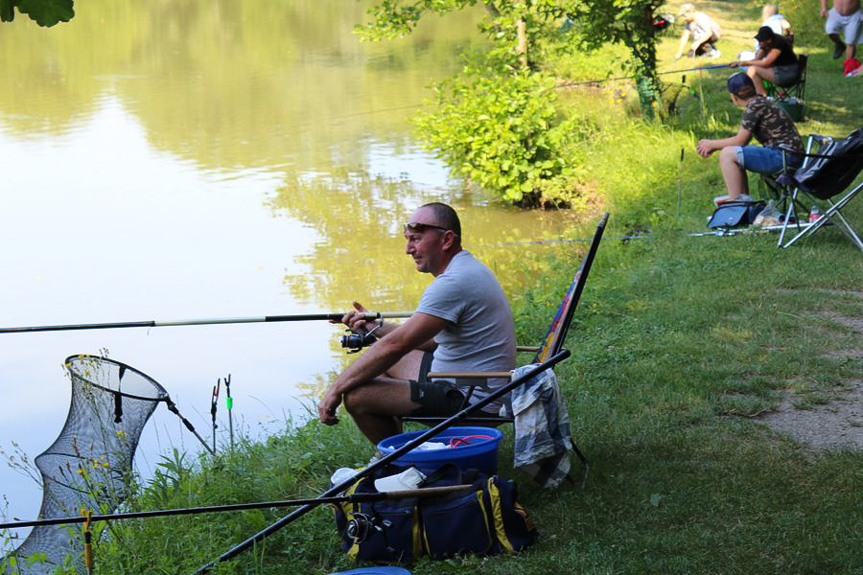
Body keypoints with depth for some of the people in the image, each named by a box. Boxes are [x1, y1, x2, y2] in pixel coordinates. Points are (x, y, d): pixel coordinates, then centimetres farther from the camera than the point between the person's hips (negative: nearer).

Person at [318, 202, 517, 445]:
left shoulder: (454, 283, -22)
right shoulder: (468, 268, 12)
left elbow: (396, 345, -22)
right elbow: (435, 340, 20)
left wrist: (336, 388, -15)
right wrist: (375, 327, 12)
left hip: (471, 402, -11)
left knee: (356, 395, -17)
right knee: (386, 364, 23)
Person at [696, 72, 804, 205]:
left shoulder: (755, 107, -13)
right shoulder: (759, 102, 16)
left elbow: (740, 141, -11)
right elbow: (742, 140, 20)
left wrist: (712, 144, 3)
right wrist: (713, 147, 15)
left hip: (785, 156, -10)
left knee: (727, 154, -13)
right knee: (734, 155, 20)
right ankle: (743, 197, 19)